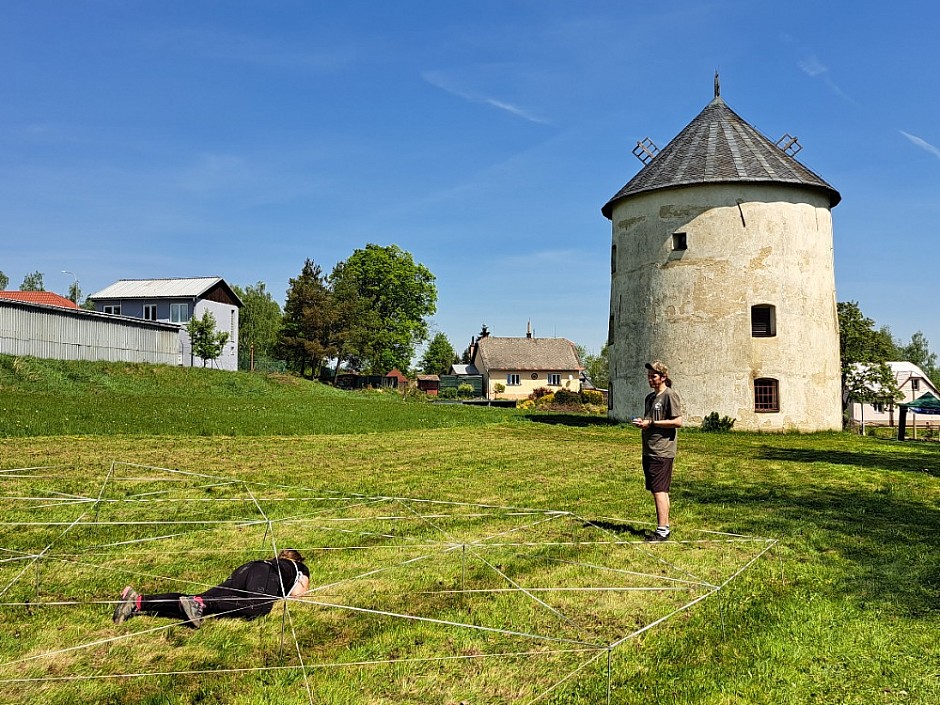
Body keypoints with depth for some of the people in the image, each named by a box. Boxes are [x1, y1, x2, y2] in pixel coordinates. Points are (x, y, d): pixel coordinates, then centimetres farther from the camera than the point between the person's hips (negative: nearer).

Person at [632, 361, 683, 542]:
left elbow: (678, 422, -16)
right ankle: (664, 527, 19)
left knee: (659, 490, -9)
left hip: (662, 451, -9)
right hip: (649, 451, 9)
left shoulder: (670, 395, -8)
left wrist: (651, 423, -14)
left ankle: (662, 530, -6)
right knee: (658, 491, 12)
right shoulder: (649, 397, 19)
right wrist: (641, 423, 5)